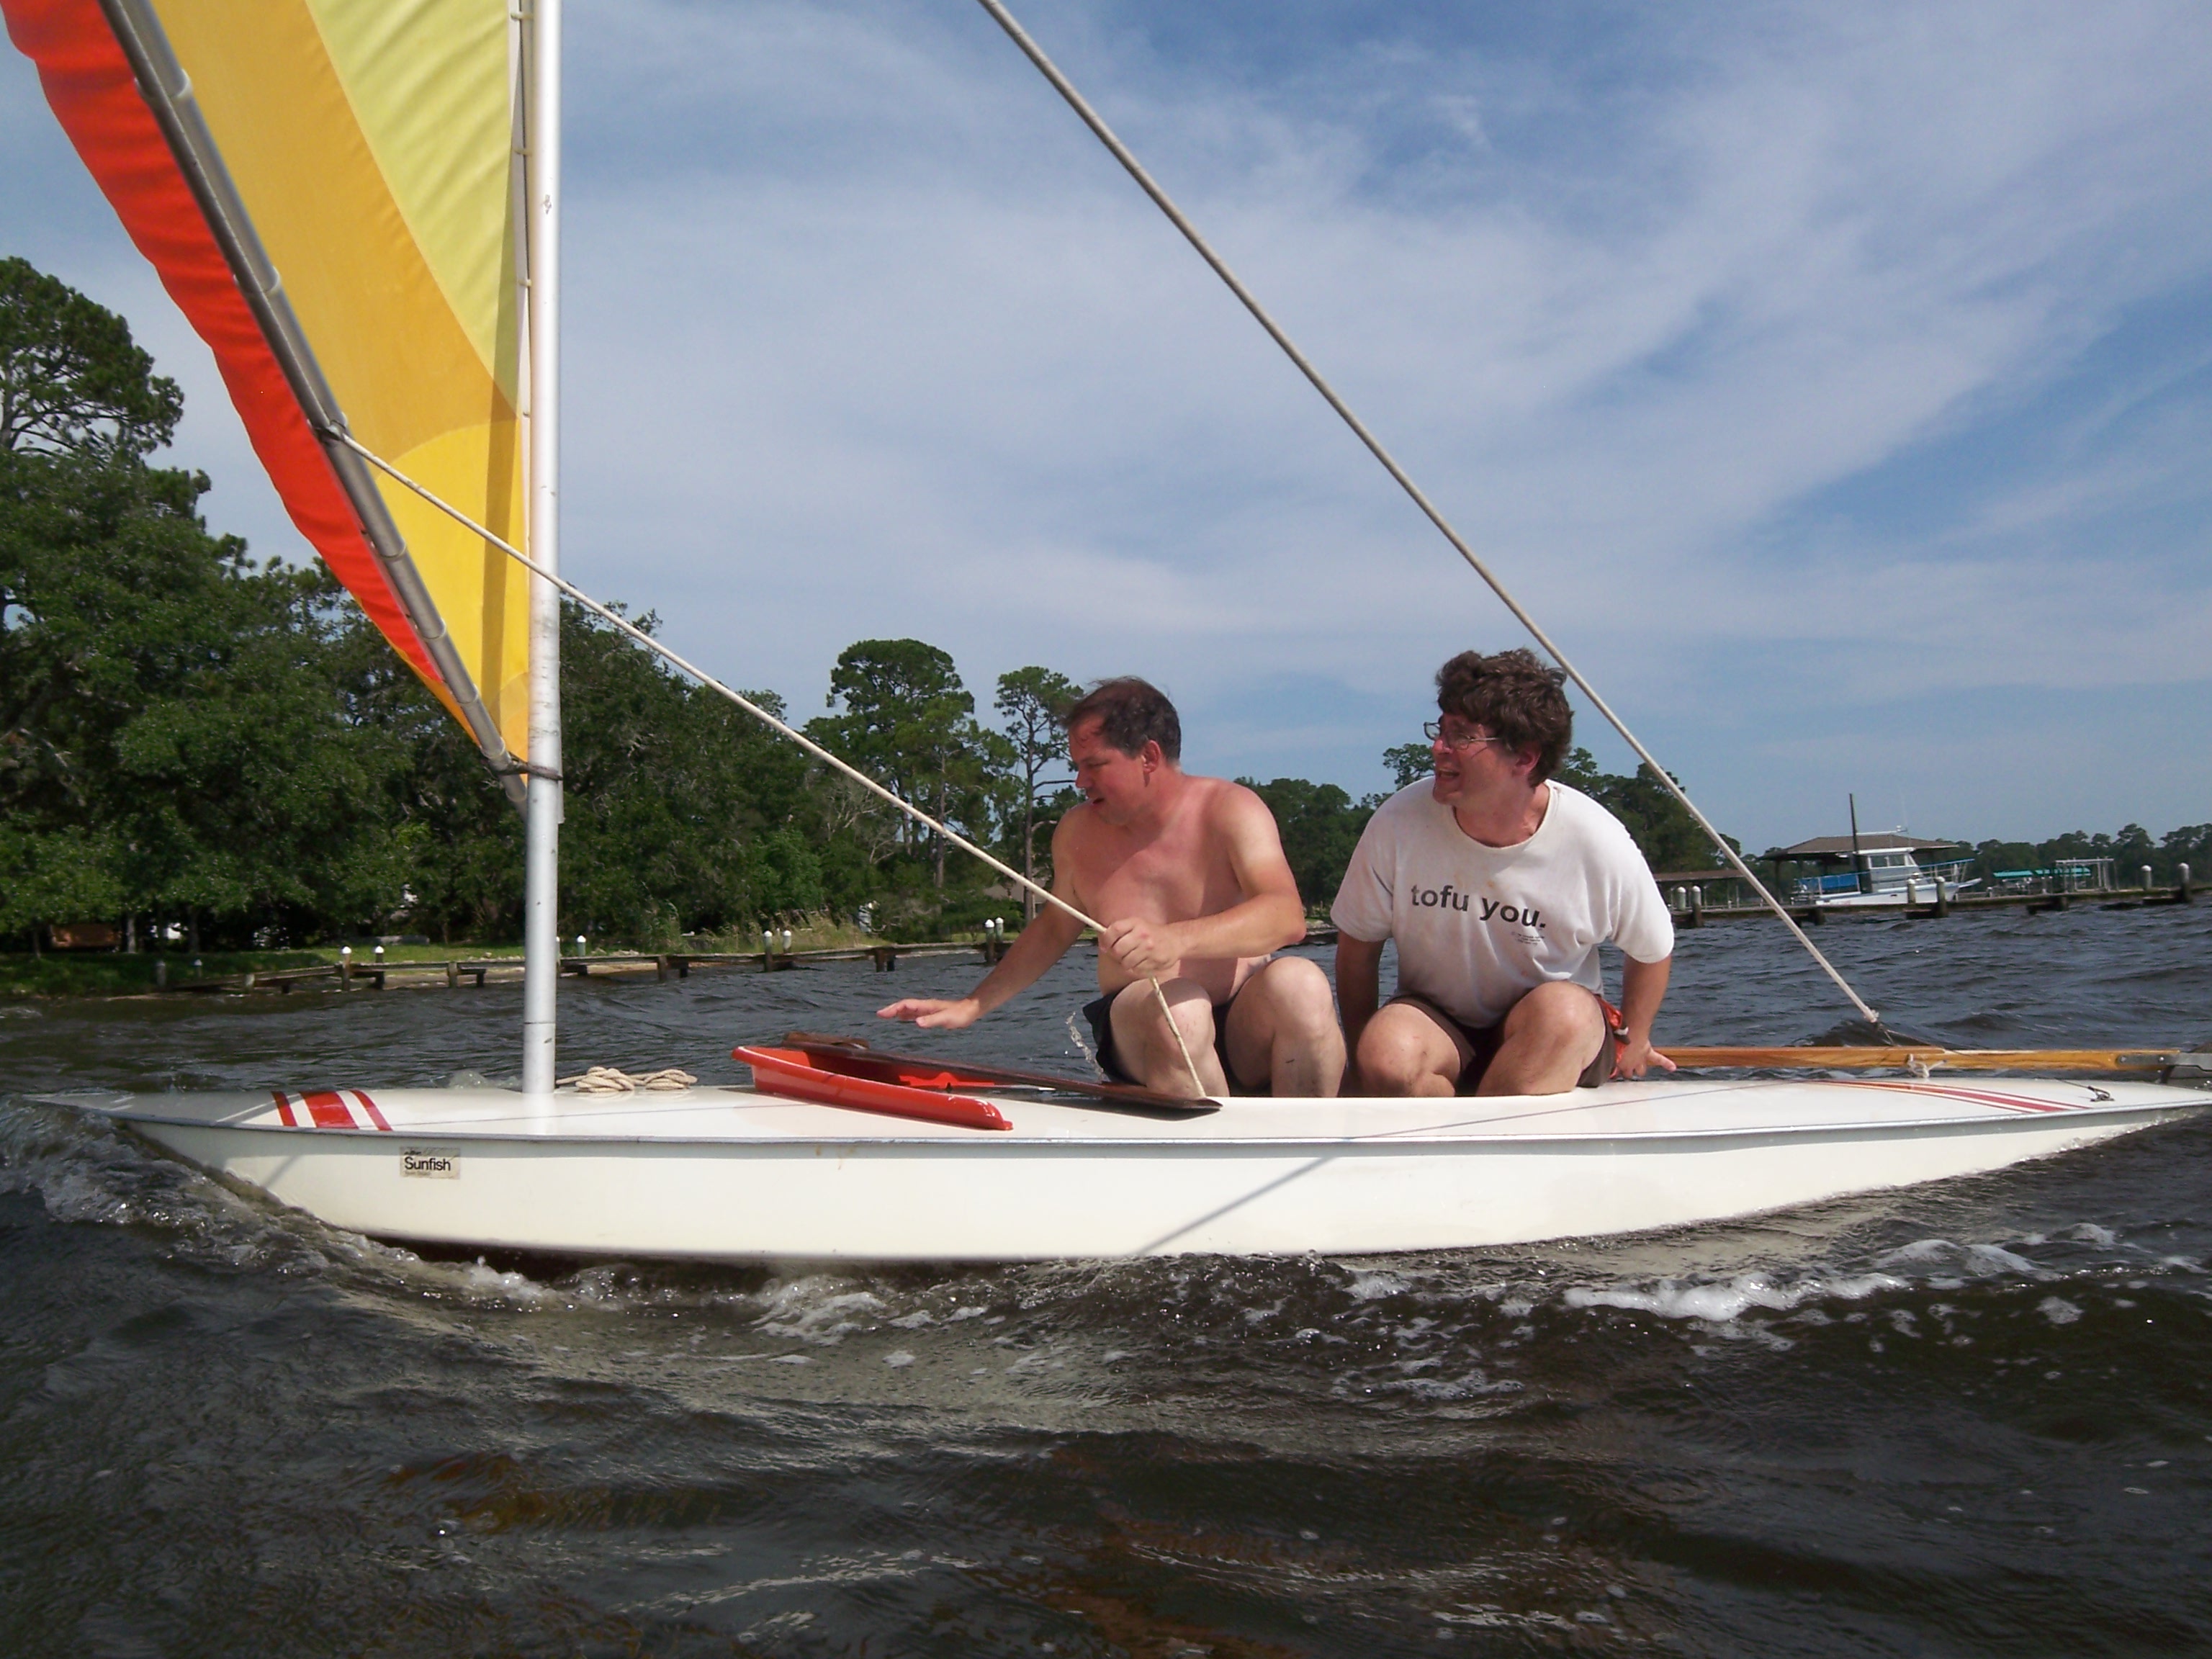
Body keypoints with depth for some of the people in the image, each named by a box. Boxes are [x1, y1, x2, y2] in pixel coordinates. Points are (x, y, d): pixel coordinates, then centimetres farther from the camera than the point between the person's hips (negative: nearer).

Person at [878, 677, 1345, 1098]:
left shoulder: (1230, 810, -8)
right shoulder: (1077, 833, 3)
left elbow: (1288, 916, -25)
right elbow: (1055, 929, 21)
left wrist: (1178, 939, -42)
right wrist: (970, 1007, 17)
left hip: (1248, 1030, -1)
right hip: (1140, 1035, 1)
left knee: (1299, 983, -34)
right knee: (1180, 1007, -34)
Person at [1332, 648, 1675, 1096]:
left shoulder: (1598, 844, -17)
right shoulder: (1399, 823, -16)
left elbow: (1652, 952, 3)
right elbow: (1357, 944, -1)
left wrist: (1631, 1041, 12)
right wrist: (1362, 1056, 2)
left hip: (1556, 1042, 0)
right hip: (1435, 1022, 0)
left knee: (1563, 1010, -35)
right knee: (1387, 1053, -33)